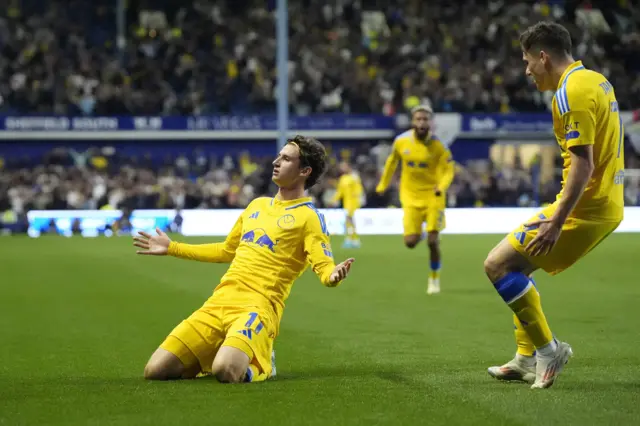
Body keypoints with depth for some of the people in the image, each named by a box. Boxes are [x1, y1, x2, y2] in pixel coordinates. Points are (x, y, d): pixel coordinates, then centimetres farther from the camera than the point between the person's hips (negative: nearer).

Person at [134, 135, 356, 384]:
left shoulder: (308, 217, 1)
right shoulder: (257, 205, 22)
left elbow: (324, 266, -10)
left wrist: (333, 276, -35)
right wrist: (171, 248, 38)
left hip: (258, 306, -6)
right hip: (219, 302, 6)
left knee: (225, 371, -35)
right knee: (155, 370, -7)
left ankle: (261, 365, 0)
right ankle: (220, 356, 16)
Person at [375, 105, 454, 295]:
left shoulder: (438, 145, -14)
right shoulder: (401, 141, -8)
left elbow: (448, 171, -8)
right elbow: (392, 161, 11)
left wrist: (441, 187, -28)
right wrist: (383, 185, 18)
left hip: (433, 196, -2)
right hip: (411, 196, 2)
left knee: (433, 241, -6)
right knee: (410, 242, -5)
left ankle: (435, 278, 19)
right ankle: (418, 233, 34)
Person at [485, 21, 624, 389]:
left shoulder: (571, 92, -17)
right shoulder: (597, 80, 13)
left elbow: (582, 164, -24)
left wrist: (556, 222, -26)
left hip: (585, 208, -10)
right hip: (607, 205, 10)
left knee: (498, 265, -8)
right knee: (517, 266, 19)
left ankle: (548, 348, -3)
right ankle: (528, 358, 22)